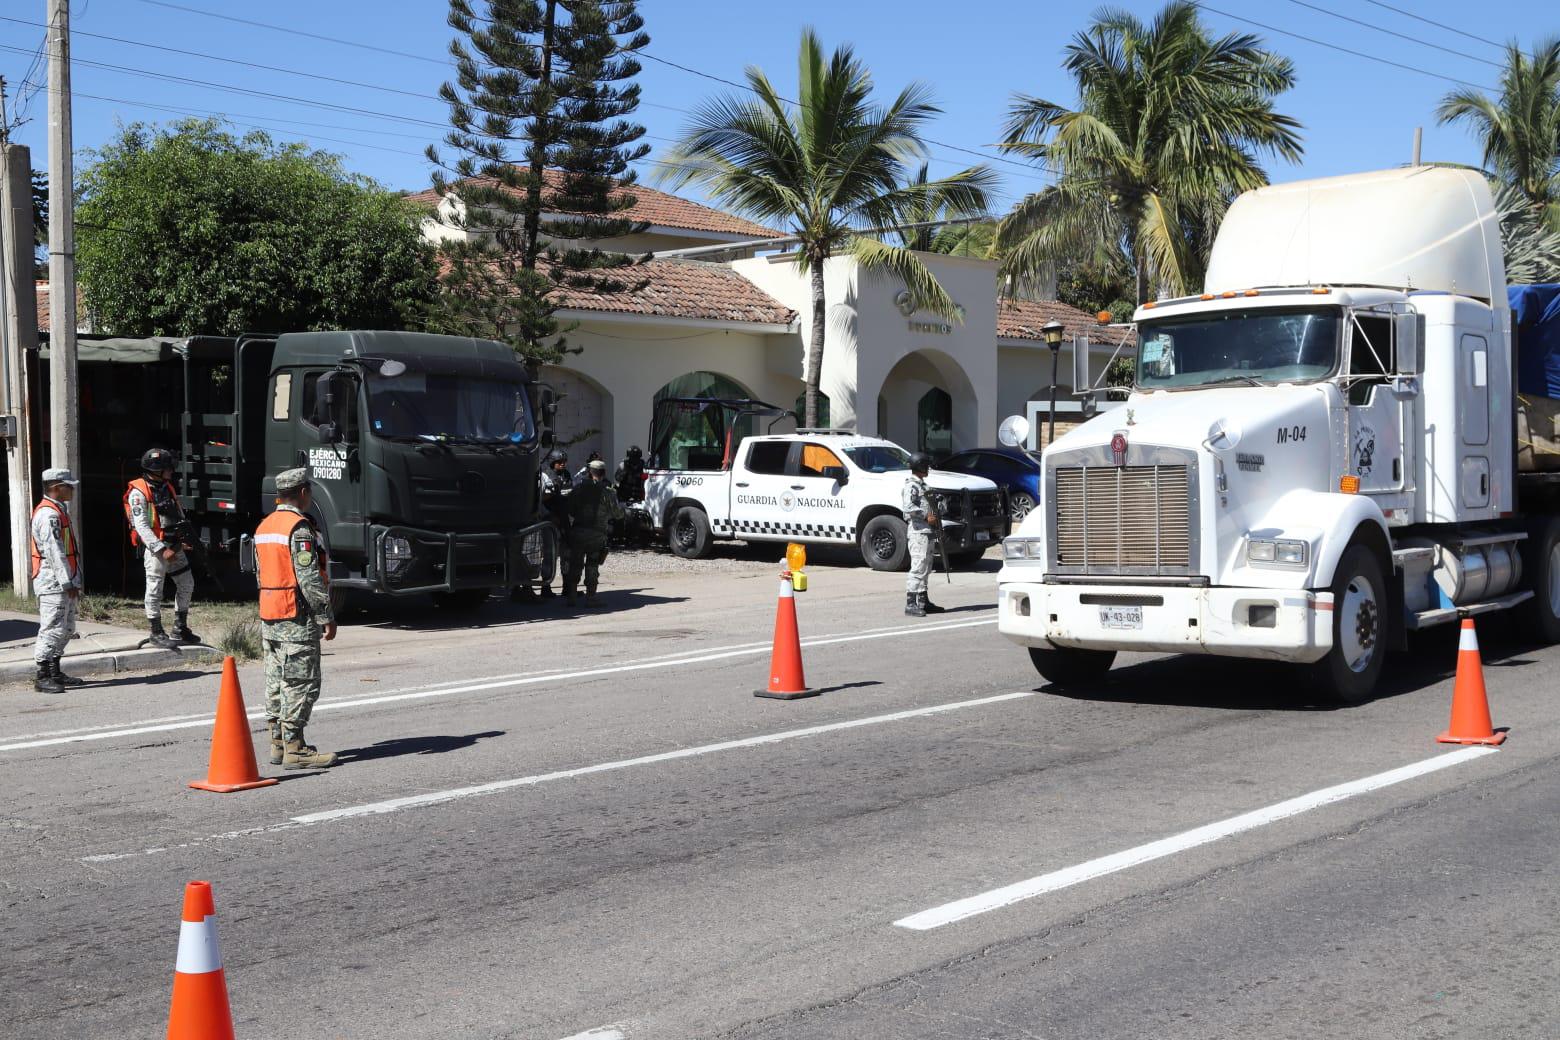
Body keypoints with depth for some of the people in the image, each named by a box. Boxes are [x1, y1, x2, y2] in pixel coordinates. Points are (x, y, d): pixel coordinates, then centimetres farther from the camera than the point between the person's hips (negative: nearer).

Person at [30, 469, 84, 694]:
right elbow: (54, 552, -21)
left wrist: (74, 581, 20)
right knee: (52, 628, -9)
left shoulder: (58, 511, 18)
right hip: (53, 582, -11)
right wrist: (67, 582, -21)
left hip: (65, 582, 11)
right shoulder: (48, 515, -15)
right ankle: (43, 677, -6)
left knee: (66, 629, 15)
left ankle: (55, 672, 22)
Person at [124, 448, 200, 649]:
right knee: (155, 589, -2)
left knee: (186, 584, 12)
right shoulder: (138, 492, -12)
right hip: (154, 547, -8)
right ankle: (156, 633, 7)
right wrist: (161, 549, -22)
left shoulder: (167, 487, 13)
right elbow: (141, 526, -18)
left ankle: (180, 629, 23)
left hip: (174, 546, 8)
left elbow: (179, 516, 20)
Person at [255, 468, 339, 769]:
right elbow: (309, 578, -19)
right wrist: (326, 617, -15)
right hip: (297, 619, -9)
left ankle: (278, 743, 18)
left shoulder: (264, 527, 14)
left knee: (276, 682, 13)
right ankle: (294, 749, -6)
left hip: (269, 619, 9)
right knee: (300, 684, -6)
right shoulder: (298, 527, -15)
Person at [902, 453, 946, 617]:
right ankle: (911, 604, -15)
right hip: (918, 531, -11)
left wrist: (935, 516, 14)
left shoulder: (921, 485, 21)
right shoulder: (911, 485, -11)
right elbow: (908, 507, -24)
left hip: (927, 531, 11)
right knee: (918, 567, -13)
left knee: (925, 568, 14)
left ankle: (923, 602, 21)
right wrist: (926, 516, -19)